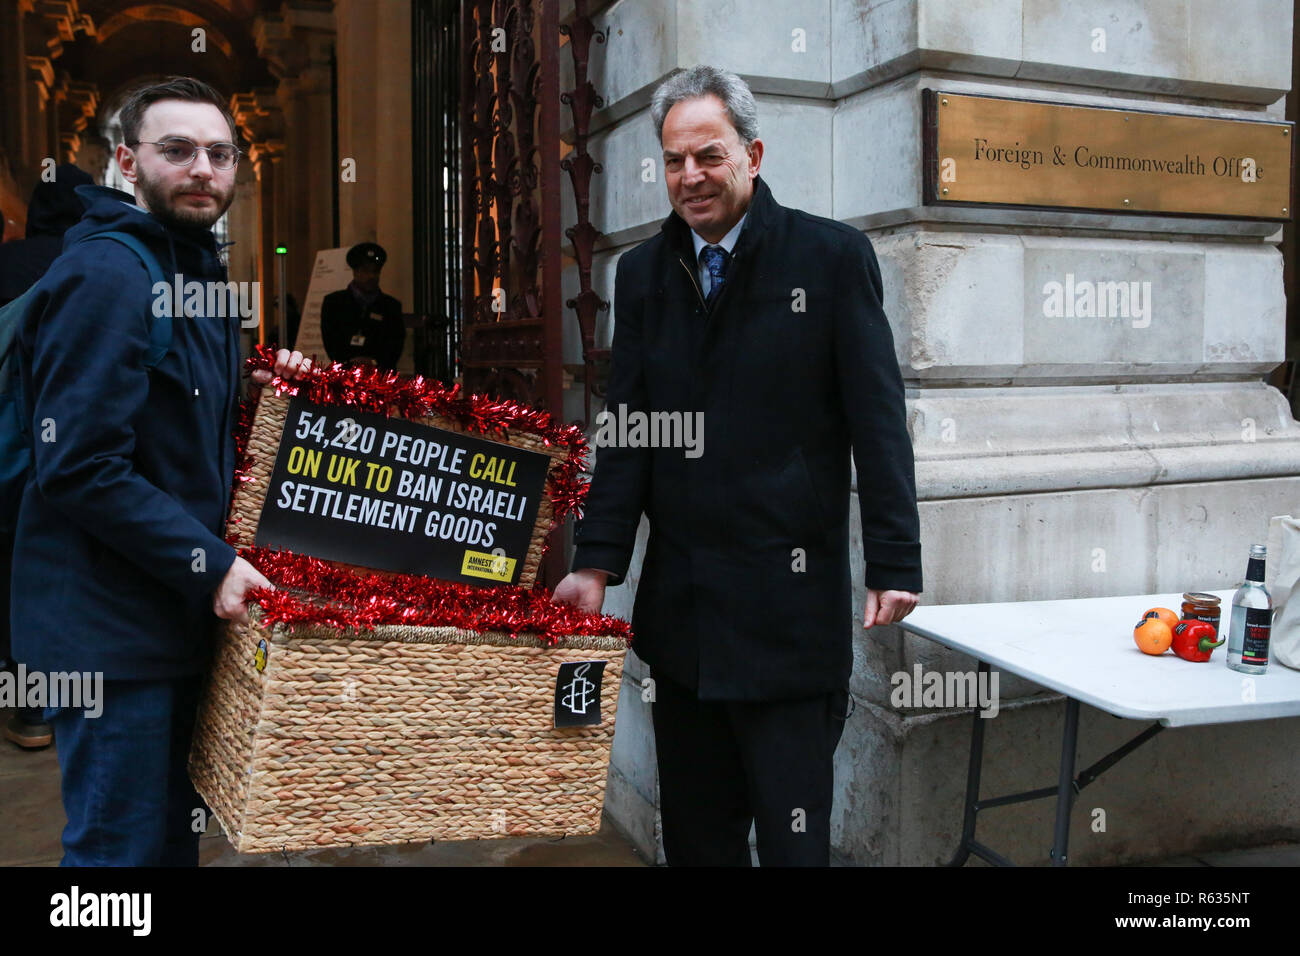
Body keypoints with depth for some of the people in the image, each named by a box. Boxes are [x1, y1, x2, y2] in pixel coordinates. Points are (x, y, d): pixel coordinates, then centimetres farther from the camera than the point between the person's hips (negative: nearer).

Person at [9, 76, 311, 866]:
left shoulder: (200, 271, 14)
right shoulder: (104, 274, -16)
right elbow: (79, 467, -22)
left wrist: (260, 391, 5)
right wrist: (210, 564, -22)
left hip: (178, 610, 9)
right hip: (109, 625, -9)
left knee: (173, 830, 19)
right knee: (121, 843, 2)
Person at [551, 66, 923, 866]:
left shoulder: (833, 255, -3)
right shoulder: (643, 273, 9)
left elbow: (879, 423, -5)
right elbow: (627, 433, 7)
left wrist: (895, 567, -9)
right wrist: (597, 566, 1)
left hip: (788, 599, -4)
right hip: (679, 600, 5)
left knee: (792, 830, 4)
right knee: (694, 827, 15)